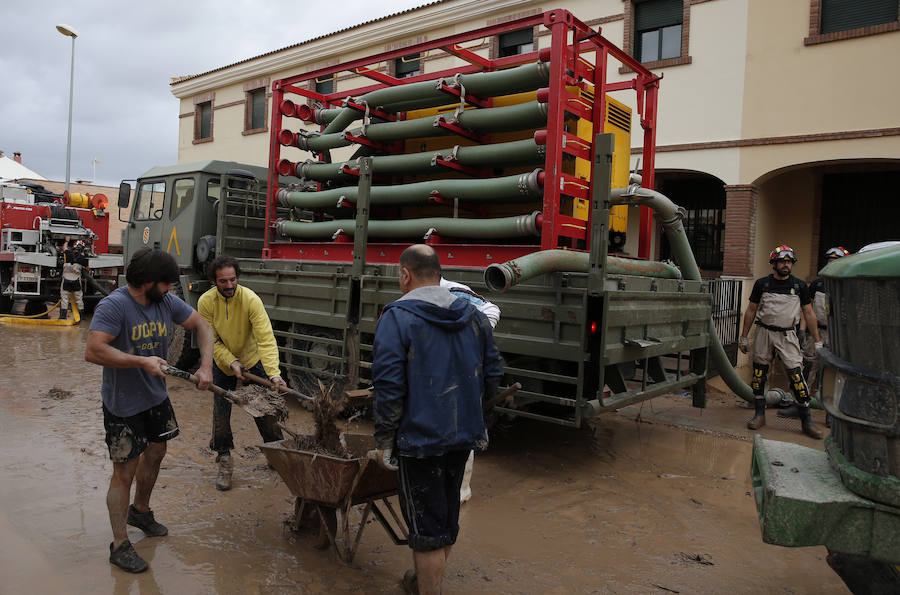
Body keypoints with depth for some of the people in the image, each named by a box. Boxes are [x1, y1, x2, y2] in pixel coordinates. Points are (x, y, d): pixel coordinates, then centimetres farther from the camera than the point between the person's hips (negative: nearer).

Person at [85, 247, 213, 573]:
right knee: (125, 472, 1)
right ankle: (120, 546, 18)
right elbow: (93, 351, -32)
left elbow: (201, 325, 4)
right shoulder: (114, 306, -24)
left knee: (155, 454, 23)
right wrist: (142, 362, -31)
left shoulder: (166, 301, -4)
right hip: (123, 405, -7)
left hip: (156, 398, 7)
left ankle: (140, 511, 49)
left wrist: (206, 365, -7)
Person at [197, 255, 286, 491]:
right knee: (220, 414, 2)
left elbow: (266, 339, -34)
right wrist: (232, 363, -23)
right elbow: (212, 341, -11)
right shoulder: (206, 302, -20)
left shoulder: (250, 299, -28)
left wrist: (274, 374, -44)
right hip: (223, 363, 2)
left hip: (253, 361, -1)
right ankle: (225, 463, 18)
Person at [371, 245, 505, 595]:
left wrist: (384, 441, -9)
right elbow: (493, 373, 9)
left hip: (420, 438, -7)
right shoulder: (474, 316, 5)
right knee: (448, 518, 23)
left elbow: (389, 386, -18)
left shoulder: (397, 317, -13)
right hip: (463, 437, 7)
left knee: (426, 527, 5)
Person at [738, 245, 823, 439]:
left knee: (796, 375, -8)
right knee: (759, 375, 4)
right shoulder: (762, 284, 3)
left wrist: (817, 341, 6)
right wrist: (744, 336, 7)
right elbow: (751, 310, 8)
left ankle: (806, 421, 1)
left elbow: (809, 314, 8)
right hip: (764, 333, 1)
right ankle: (759, 415, 17)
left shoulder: (800, 286, 4)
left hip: (788, 335, -1)